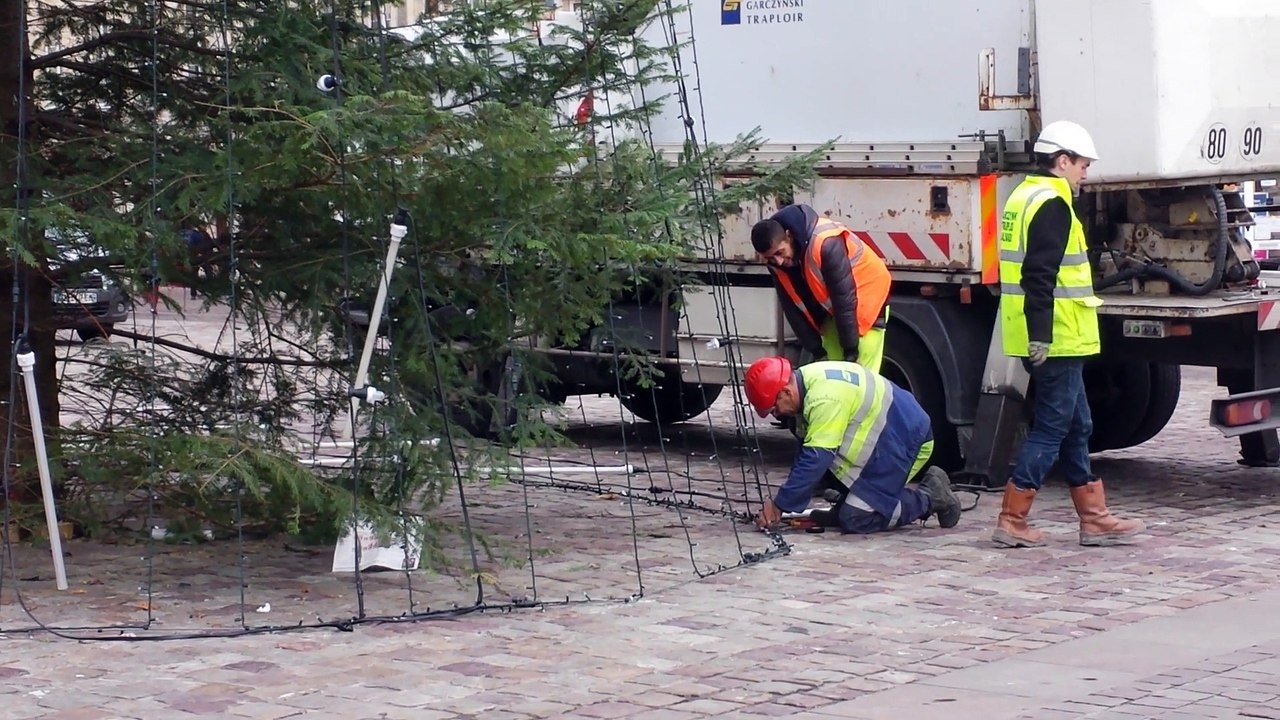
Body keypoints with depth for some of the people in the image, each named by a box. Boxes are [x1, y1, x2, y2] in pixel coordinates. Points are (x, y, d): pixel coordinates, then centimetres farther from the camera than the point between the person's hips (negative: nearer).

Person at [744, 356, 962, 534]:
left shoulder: (824, 399, -28)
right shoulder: (807, 379, 3)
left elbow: (814, 460, -27)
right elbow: (806, 451, 9)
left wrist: (780, 506, -20)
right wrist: (783, 501, 5)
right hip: (886, 438, 10)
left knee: (855, 519, -13)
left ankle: (930, 498, 0)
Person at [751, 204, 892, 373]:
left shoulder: (825, 243, -36)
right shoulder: (776, 260, -14)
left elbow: (845, 298, -31)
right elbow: (793, 307, -6)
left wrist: (851, 350, -27)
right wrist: (816, 350, -7)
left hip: (867, 295, -7)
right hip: (833, 307, 7)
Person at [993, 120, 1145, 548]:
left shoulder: (1025, 197, 17)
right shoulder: (1052, 205, -15)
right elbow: (1040, 275, -23)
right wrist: (1041, 335, -26)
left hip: (1048, 340, 10)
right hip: (1056, 340, -10)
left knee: (1077, 426, 14)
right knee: (1051, 428, -5)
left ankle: (1095, 519, 19)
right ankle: (1011, 521, -3)